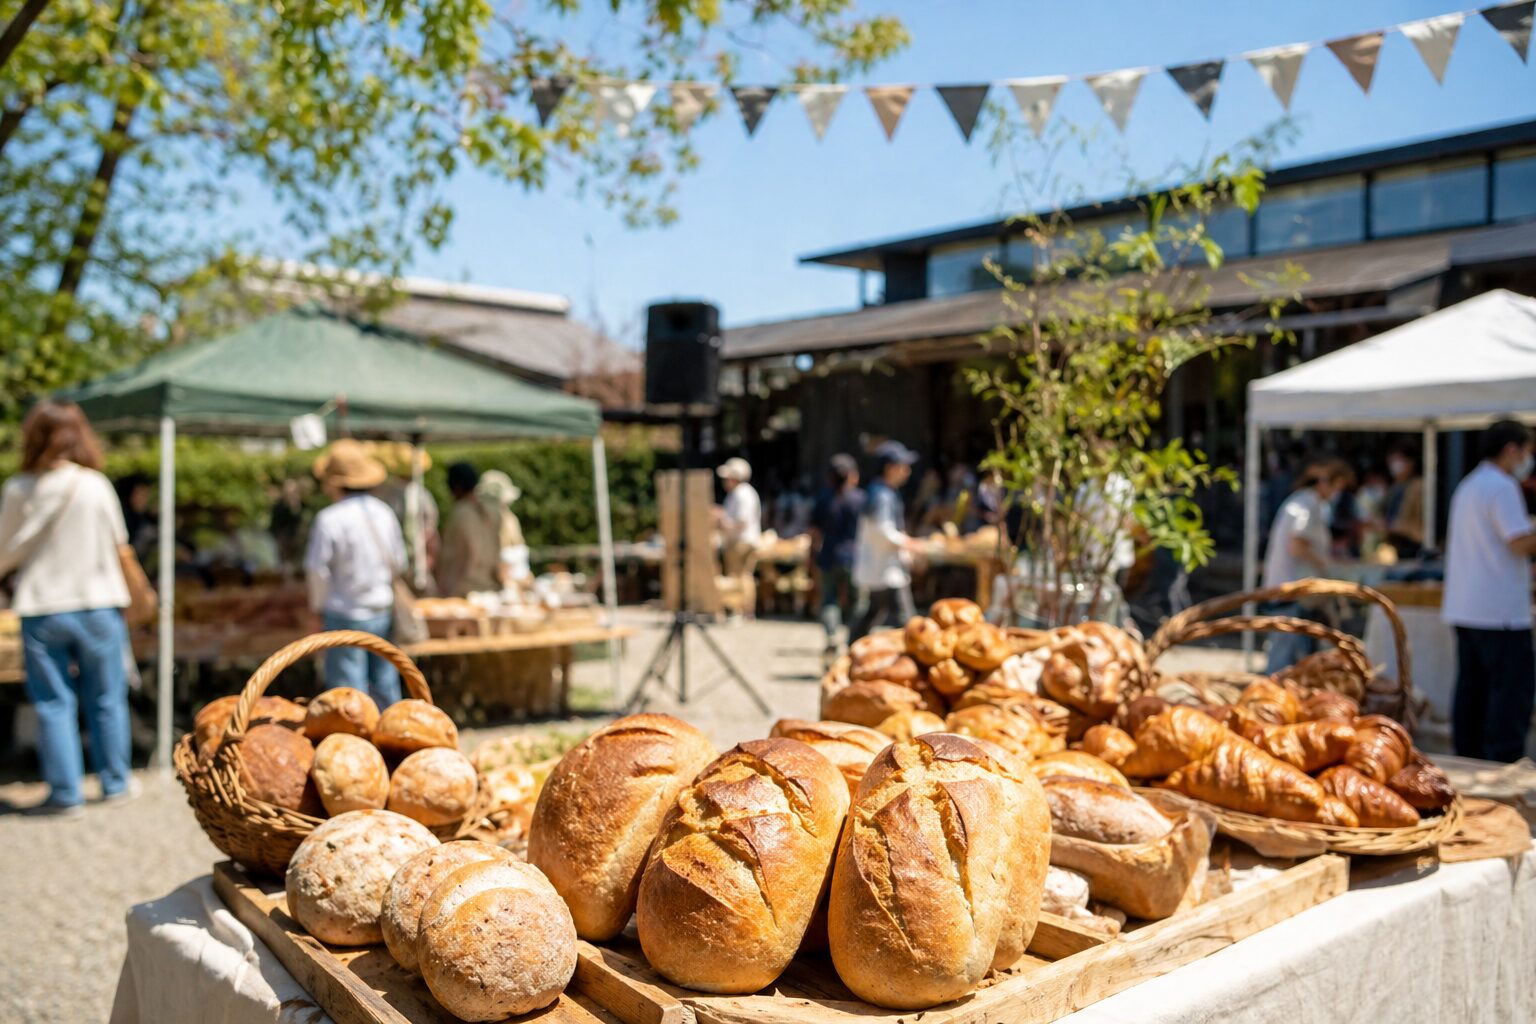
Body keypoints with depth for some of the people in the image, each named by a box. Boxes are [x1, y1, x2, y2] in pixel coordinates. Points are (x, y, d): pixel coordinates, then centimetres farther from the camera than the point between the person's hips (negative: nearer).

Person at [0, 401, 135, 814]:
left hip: (41, 610, 0)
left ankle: (65, 792, 11)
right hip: (97, 605, 0)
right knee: (106, 699, 12)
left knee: (53, 704, 8)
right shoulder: (96, 486, -8)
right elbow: (118, 541, 1)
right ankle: (116, 782, 21)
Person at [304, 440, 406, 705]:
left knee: (348, 689, 2)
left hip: (345, 616, -6)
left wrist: (319, 606, 5)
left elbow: (317, 569, -11)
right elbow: (399, 562, 8)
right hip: (383, 612, 6)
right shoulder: (384, 512, 1)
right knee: (385, 685, 15)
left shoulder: (329, 519, -17)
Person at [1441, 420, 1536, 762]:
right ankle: (1505, 763, -7)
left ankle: (1468, 758, 15)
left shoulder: (1467, 486, 18)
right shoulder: (1502, 487, -12)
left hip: (1464, 606, 9)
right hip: (1499, 608, -9)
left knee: (1472, 685, 11)